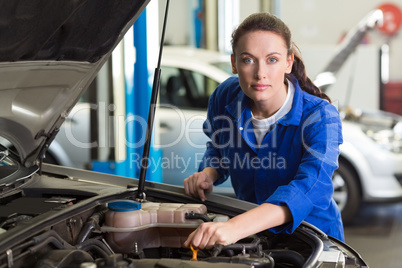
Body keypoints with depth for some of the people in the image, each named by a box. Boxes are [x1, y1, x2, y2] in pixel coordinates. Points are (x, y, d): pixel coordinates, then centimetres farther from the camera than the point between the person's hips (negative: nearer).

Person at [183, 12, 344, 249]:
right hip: (251, 235, 3)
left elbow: (311, 188, -39)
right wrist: (208, 174, -7)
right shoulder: (225, 97, -6)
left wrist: (234, 228, -52)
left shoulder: (320, 116, -21)